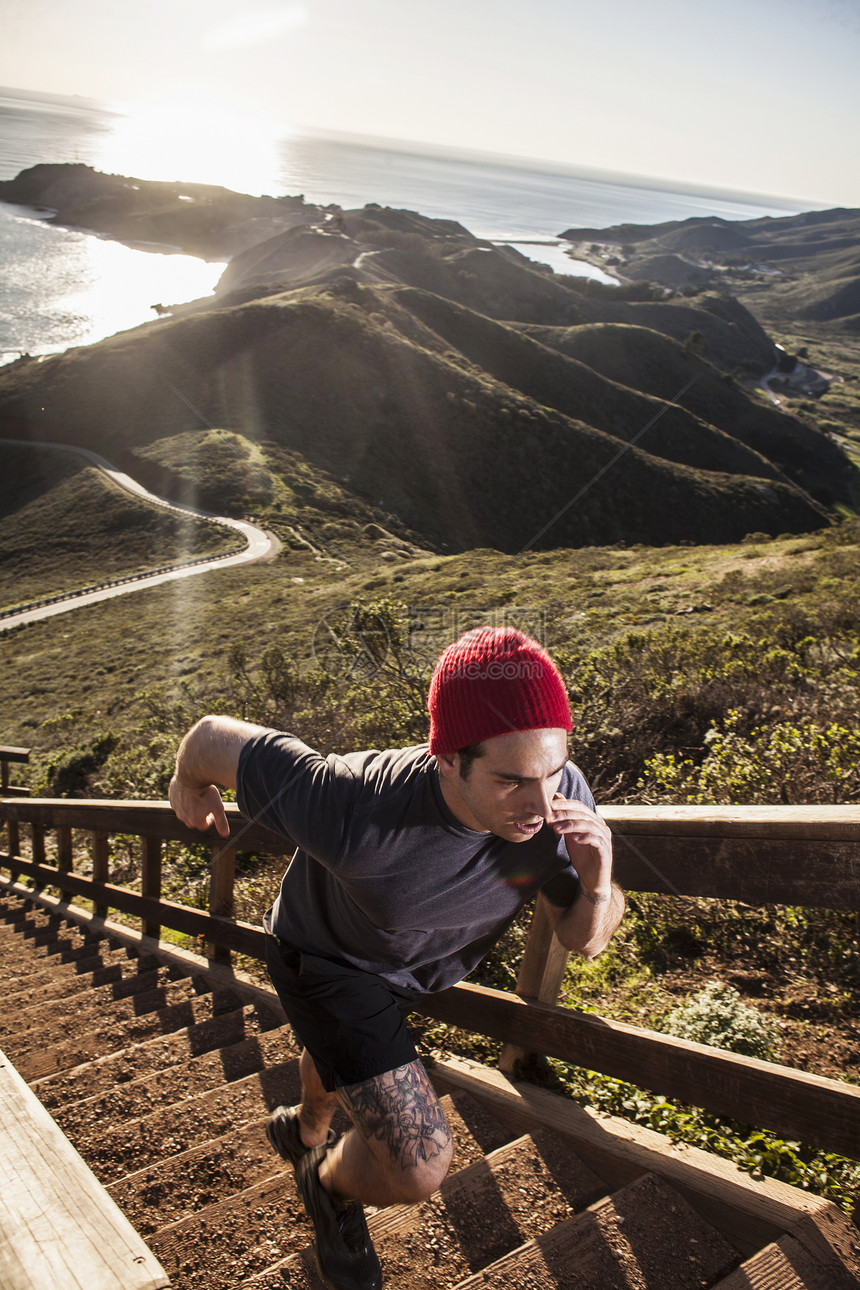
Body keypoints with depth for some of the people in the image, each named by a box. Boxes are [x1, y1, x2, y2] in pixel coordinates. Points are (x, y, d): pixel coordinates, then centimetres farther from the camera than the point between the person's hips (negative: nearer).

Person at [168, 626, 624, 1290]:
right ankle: (331, 1184, 23)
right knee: (418, 1165, -15)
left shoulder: (563, 795, -32)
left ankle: (306, 1130, 71)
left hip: (423, 963, 5)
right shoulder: (356, 814, -47)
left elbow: (583, 940, -17)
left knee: (345, 1053, 35)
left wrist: (598, 888, -40)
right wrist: (190, 785, -7)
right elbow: (217, 737, -31)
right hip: (329, 963, -5)